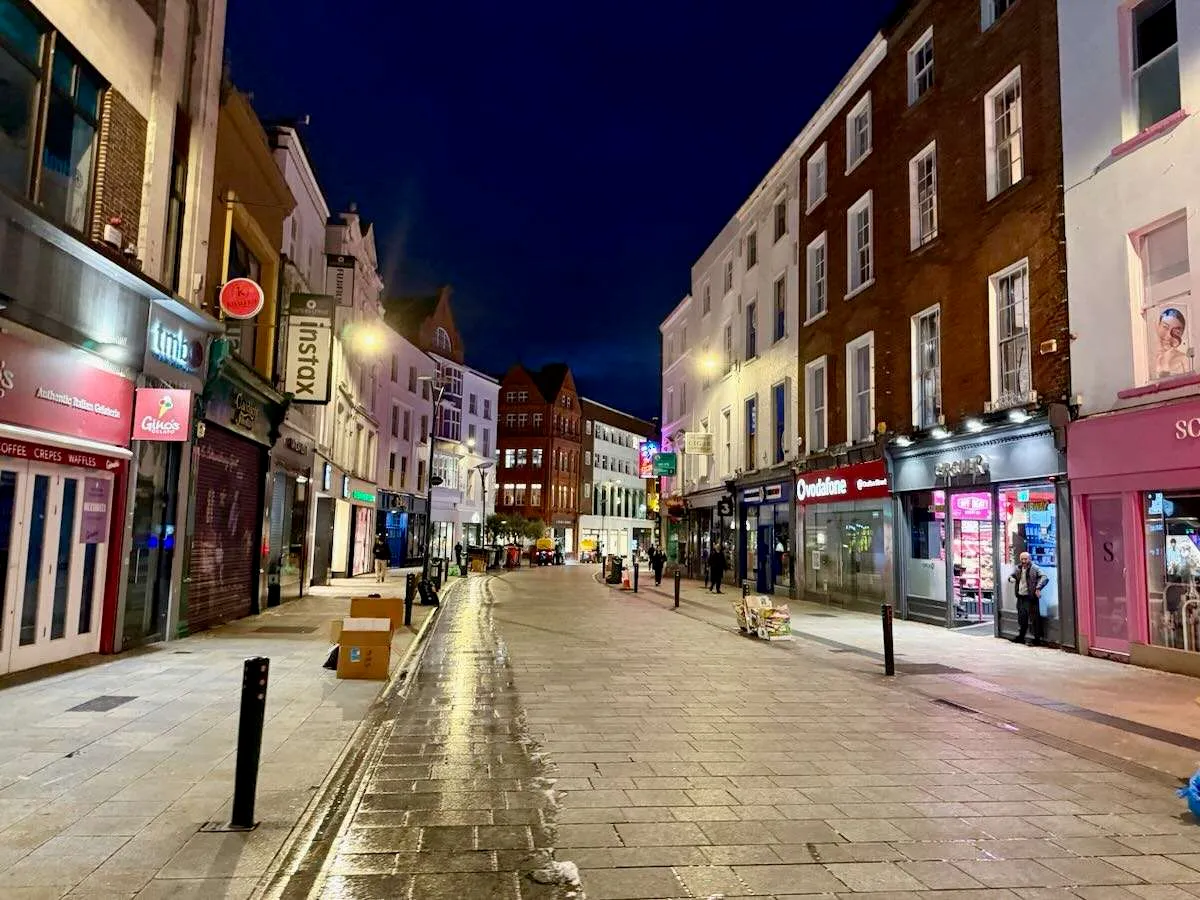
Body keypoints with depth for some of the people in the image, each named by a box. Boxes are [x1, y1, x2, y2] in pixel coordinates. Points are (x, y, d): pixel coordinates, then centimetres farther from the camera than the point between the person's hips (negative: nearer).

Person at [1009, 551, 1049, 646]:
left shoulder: (1034, 568, -10)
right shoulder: (1018, 568, 10)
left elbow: (1044, 577, -19)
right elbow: (1011, 576, 24)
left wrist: (1038, 588, -28)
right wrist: (1011, 578, 0)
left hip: (1031, 597, -6)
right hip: (1020, 597, 6)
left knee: (1034, 618, -2)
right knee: (1021, 618, 16)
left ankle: (1037, 638, 6)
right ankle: (1020, 636, 27)